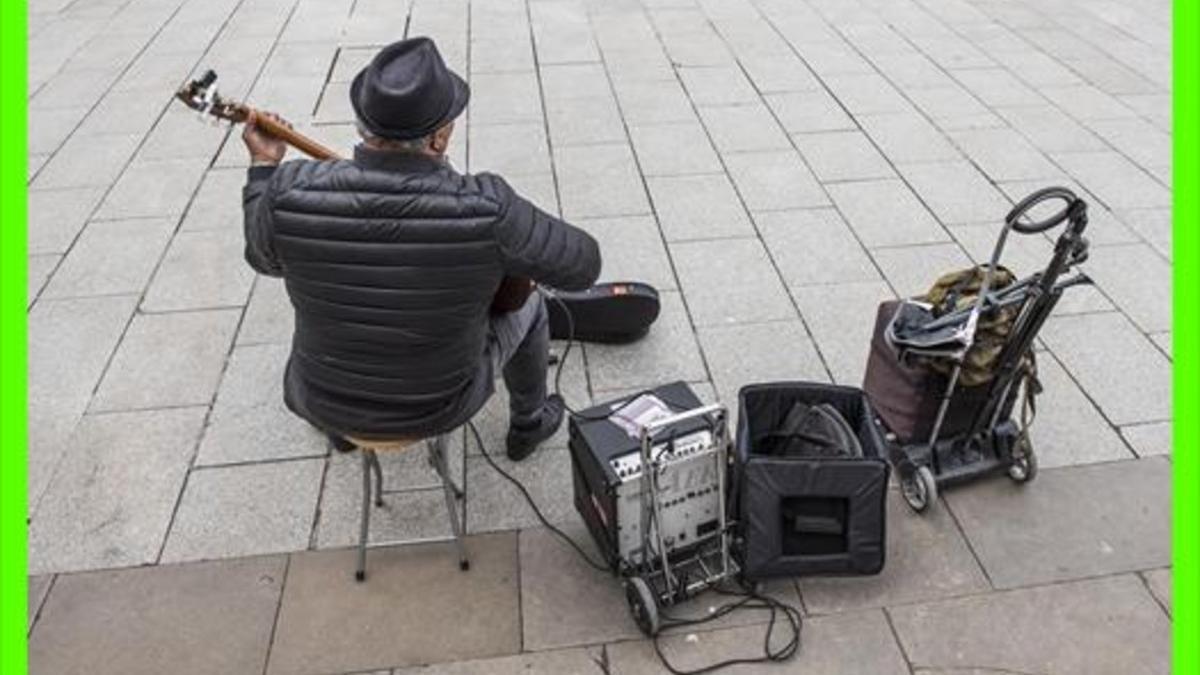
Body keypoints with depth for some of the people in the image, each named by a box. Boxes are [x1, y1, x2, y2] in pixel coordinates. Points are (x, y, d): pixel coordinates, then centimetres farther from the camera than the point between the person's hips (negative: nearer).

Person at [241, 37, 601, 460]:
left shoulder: (290, 193, -26)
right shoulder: (486, 211, -33)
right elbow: (583, 266, -18)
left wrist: (263, 166, 8)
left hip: (323, 398, 2)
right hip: (436, 405, -2)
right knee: (525, 305, 26)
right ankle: (528, 425, 49)